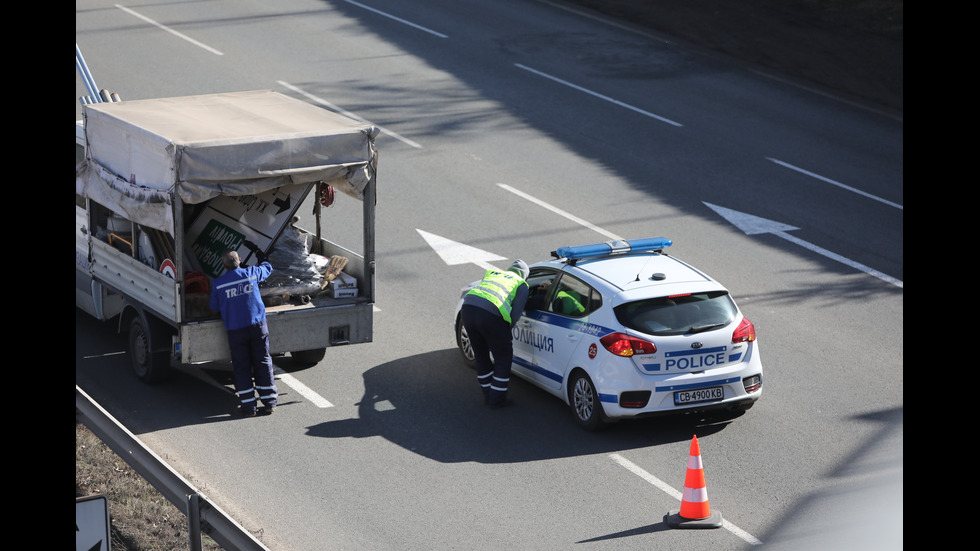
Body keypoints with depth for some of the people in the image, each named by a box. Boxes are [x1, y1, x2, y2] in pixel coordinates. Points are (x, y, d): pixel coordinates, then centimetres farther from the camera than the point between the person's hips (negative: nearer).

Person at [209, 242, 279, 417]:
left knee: (242, 367, 5)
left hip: (235, 330, -1)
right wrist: (256, 250, 36)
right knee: (262, 363, 9)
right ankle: (269, 402, 12)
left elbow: (215, 308, 5)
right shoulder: (251, 273, 0)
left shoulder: (218, 284, -5)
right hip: (257, 325, 1)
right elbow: (267, 267, 22)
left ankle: (248, 406, 4)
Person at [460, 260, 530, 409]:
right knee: (503, 358, 12)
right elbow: (516, 313, 3)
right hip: (489, 315, -6)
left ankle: (488, 395, 31)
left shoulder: (491, 273, 33)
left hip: (468, 307, 6)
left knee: (481, 356, 23)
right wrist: (507, 328, 18)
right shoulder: (521, 285, 16)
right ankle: (496, 399, 16)